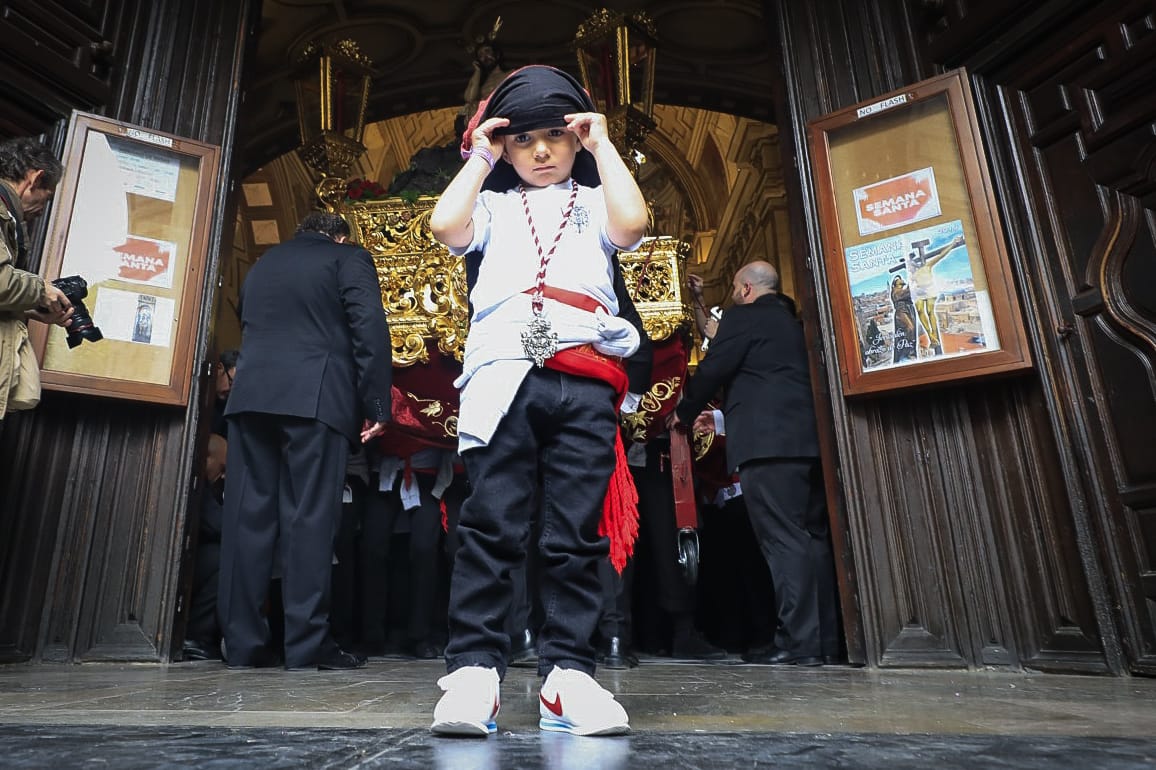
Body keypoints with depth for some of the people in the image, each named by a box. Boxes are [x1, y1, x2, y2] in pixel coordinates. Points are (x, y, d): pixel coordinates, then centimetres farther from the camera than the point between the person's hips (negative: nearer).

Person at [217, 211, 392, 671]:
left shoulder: (262, 264, 28)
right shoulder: (348, 258, 9)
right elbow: (370, 331, -4)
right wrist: (377, 406, -6)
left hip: (250, 395, 5)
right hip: (315, 398, -5)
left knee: (248, 513, 3)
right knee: (310, 516, -6)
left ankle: (242, 642, 4)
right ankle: (307, 644, -6)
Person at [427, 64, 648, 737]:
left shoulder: (594, 202, 22)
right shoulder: (494, 205, 23)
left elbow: (631, 224, -1)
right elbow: (447, 227, 2)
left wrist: (603, 146, 9)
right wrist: (479, 158, 15)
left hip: (585, 383, 1)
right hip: (503, 374, 0)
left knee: (578, 535, -1)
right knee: (492, 526, -6)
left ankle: (568, 675, 3)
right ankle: (474, 671, -3)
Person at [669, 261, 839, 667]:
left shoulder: (743, 317, 0)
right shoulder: (794, 321, 25)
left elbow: (712, 370, -4)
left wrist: (683, 412, 13)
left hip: (766, 442, -8)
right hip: (808, 439, 9)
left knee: (782, 538, -9)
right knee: (814, 535, 8)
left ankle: (799, 641, -8)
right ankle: (827, 639, 13)